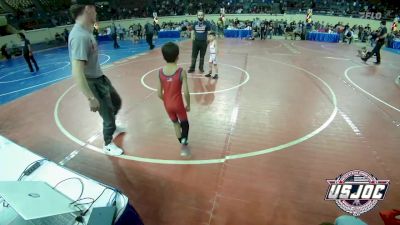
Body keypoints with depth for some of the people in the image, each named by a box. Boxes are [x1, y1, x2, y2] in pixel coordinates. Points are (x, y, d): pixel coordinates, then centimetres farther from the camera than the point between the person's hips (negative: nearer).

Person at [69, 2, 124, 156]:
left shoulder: (85, 31, 1)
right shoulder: (80, 36, -30)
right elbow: (77, 73, -34)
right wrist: (91, 98, -31)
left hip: (100, 78, 10)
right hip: (93, 83, -10)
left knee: (117, 102, 28)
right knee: (108, 117, 7)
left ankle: (113, 128, 54)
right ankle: (108, 145, 33)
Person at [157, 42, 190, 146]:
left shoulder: (160, 72, -8)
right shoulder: (181, 72, -19)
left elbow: (159, 94, -4)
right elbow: (186, 92, -18)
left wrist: (166, 102, 14)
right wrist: (188, 105, -1)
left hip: (167, 105, 4)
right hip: (178, 104, -4)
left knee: (175, 123, 25)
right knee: (184, 123, 21)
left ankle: (182, 142, 37)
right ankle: (184, 138, -2)